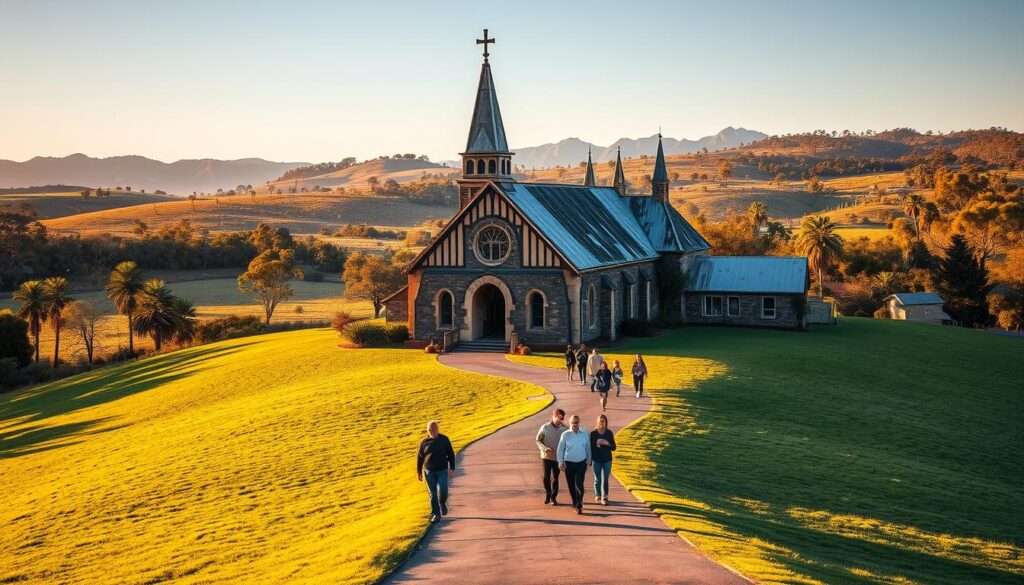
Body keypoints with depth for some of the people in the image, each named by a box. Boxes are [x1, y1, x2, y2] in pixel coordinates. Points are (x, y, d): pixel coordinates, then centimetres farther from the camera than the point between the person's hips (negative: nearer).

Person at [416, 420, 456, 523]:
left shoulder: (444, 440, 0)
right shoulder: (424, 442, 1)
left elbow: (451, 455, 3)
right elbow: (419, 457, 9)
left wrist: (452, 469, -5)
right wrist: (419, 472, 12)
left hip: (442, 470, -1)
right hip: (429, 472, 1)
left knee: (442, 491, -15)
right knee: (433, 494, 2)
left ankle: (442, 503, 16)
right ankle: (436, 514, 12)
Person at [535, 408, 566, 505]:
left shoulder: (563, 429, -5)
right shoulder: (545, 427, -6)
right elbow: (538, 440, -1)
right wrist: (545, 448, -15)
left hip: (558, 457, 1)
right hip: (546, 456, -1)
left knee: (555, 478, 7)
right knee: (546, 477, 1)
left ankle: (553, 497, 21)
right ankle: (547, 493, 25)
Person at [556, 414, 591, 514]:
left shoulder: (584, 434, 1)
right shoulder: (565, 435, -4)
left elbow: (587, 448, 10)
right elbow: (560, 449, 1)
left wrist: (588, 461, 13)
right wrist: (560, 463, -2)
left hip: (581, 463, 0)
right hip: (569, 463, 0)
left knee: (579, 484, -11)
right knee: (571, 485, 7)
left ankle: (579, 506, -9)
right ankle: (575, 504, 23)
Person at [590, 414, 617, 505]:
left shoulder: (609, 433, 0)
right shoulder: (593, 433, -4)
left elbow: (613, 447, 3)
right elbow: (590, 447, 0)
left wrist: (607, 443, -15)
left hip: (607, 460, 1)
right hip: (596, 460, -1)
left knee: (605, 479, 2)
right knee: (597, 479, 7)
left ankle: (605, 497, 8)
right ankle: (598, 496, 20)